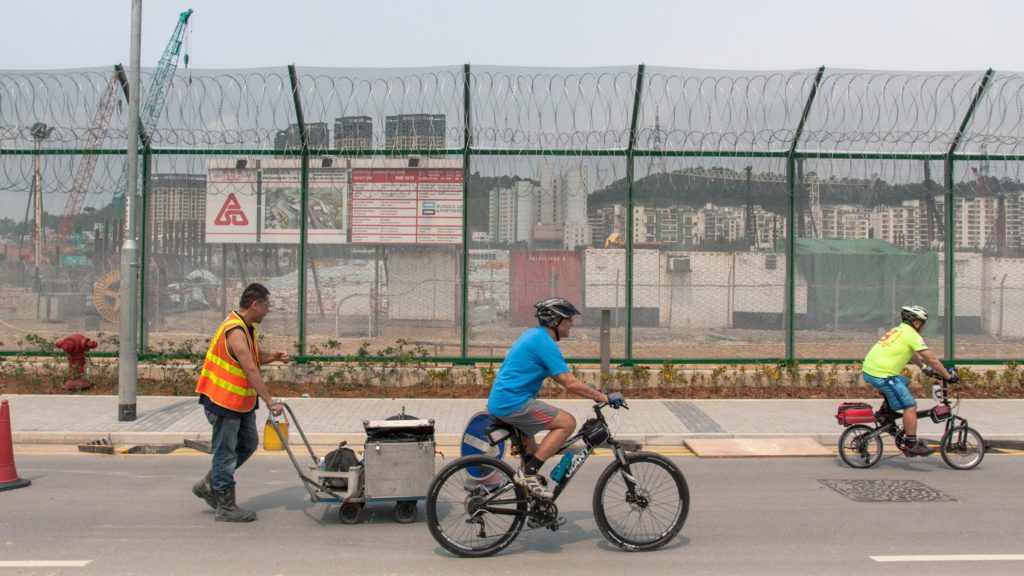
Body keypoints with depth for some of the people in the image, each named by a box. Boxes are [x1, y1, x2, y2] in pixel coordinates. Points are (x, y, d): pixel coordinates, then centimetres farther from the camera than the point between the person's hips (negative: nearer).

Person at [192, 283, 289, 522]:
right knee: (226, 452, 0)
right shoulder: (235, 331, -24)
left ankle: (209, 485, 28)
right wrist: (271, 402, -29)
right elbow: (251, 371, -28)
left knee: (248, 443, 17)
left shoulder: (248, 327, 9)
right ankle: (226, 507, 11)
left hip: (241, 401, 10)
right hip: (224, 401, -10)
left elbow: (254, 357, 18)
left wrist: (274, 356, -3)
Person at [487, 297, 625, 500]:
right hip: (513, 402, -10)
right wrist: (605, 398, -12)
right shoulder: (545, 343, -16)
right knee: (567, 423, -11)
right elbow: (570, 383, -19)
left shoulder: (533, 335, 16)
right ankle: (528, 473, -12)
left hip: (500, 403, 10)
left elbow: (560, 378, 27)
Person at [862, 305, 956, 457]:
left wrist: (925, 369, 43)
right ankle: (911, 446, 1)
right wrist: (948, 376, 6)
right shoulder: (912, 336, -5)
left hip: (869, 370, 9)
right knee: (910, 406, -3)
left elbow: (912, 355, 36)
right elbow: (932, 360, -4)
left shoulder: (898, 330, 22)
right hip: (882, 375, -9)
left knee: (904, 384, 31)